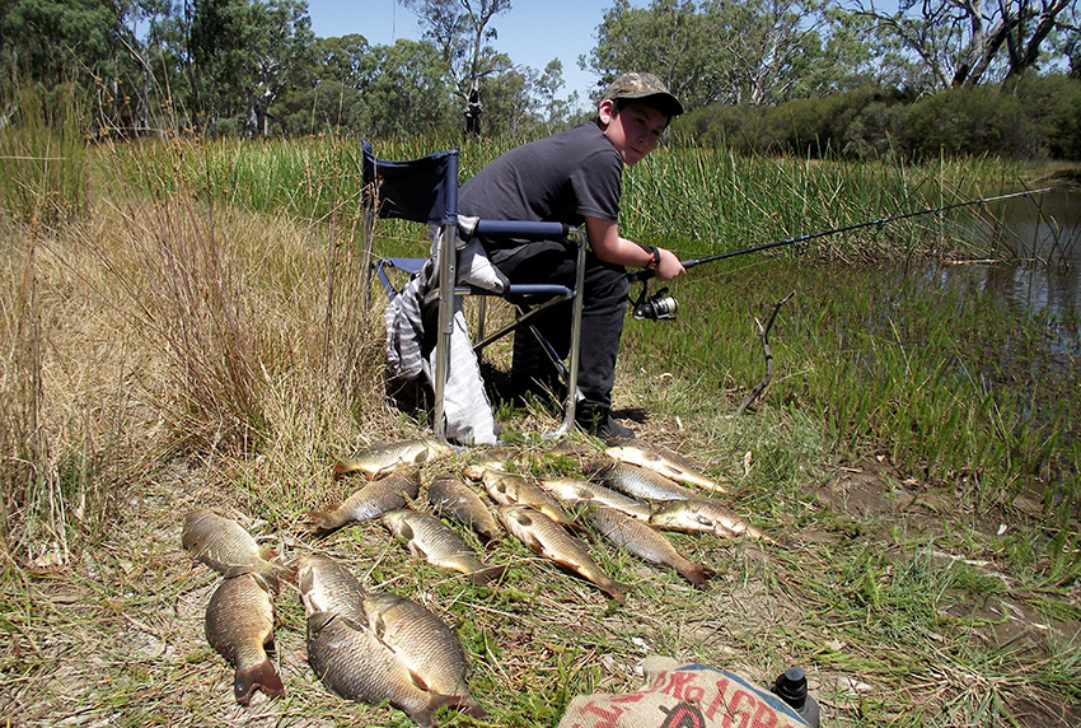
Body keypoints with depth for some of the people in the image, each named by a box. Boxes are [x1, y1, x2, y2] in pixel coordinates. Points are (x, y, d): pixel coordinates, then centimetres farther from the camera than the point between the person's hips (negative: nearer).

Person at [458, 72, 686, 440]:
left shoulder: (579, 141, 17)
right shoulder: (601, 156, -13)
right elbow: (607, 248, -10)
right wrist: (655, 259, 6)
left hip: (463, 235, 10)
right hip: (487, 249, -10)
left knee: (567, 271, 29)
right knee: (604, 280, -7)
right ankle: (591, 412, -2)